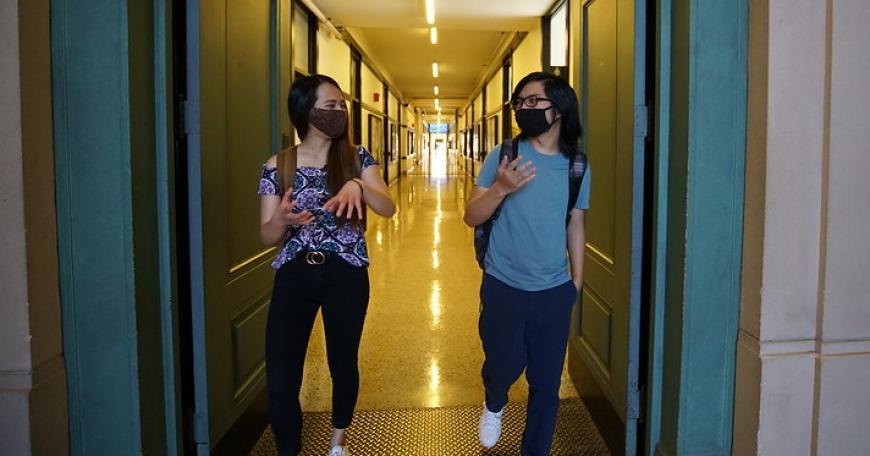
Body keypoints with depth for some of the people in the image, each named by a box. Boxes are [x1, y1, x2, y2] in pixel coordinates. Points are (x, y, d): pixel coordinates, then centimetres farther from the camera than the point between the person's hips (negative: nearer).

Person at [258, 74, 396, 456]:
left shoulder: (356, 157, 0)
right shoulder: (277, 167, -2)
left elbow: (388, 209, -12)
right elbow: (267, 237, -1)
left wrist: (357, 185, -31)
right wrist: (282, 218, -24)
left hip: (346, 275, 1)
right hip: (294, 275, 0)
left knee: (343, 363, 14)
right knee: (280, 378, -4)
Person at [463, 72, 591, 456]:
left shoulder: (576, 165, 0)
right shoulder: (501, 156, -7)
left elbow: (575, 225, 9)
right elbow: (471, 218, -9)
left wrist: (577, 281, 10)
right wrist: (500, 188, -27)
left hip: (554, 292, 2)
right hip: (503, 287, -1)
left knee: (546, 383, 10)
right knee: (503, 367, 13)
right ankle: (493, 406, 48)